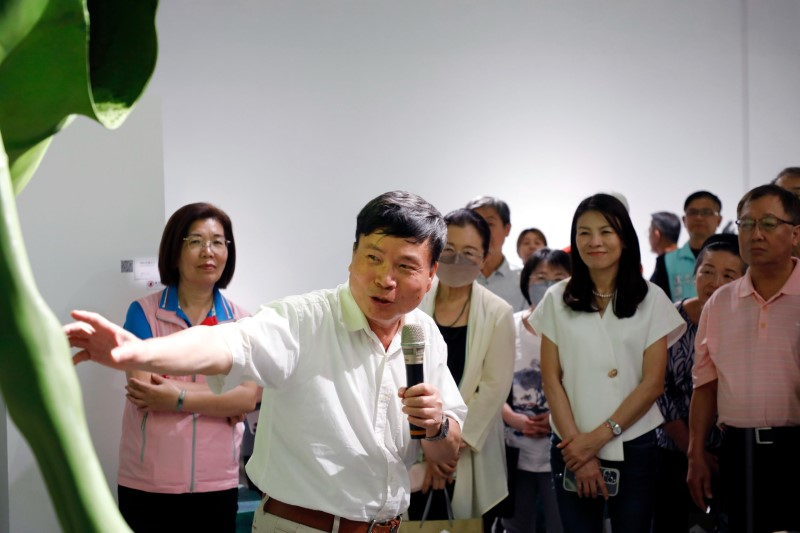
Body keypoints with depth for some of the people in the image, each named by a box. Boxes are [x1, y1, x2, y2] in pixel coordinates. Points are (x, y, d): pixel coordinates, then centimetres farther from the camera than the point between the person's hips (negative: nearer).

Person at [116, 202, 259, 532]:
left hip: (217, 484, 2)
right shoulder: (143, 313, -2)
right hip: (147, 484, -2)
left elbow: (247, 399, -8)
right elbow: (145, 394, -13)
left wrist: (179, 399, -18)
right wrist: (223, 394, -10)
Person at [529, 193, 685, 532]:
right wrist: (577, 443, -8)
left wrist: (599, 436, -11)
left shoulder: (651, 300, 0)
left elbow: (652, 383, -4)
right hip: (573, 447, 1)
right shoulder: (557, 299, 3)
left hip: (634, 446, 0)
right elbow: (551, 380, 0)